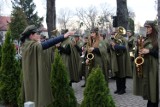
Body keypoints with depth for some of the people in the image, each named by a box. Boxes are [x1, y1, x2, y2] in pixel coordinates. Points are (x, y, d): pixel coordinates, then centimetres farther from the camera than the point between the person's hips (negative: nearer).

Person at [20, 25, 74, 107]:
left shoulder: (27, 45, 11)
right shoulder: (32, 46, -20)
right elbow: (47, 44, -34)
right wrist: (63, 36, -39)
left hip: (32, 77, 10)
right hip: (35, 78, -10)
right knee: (37, 98, -2)